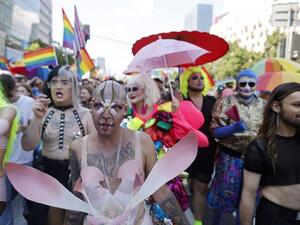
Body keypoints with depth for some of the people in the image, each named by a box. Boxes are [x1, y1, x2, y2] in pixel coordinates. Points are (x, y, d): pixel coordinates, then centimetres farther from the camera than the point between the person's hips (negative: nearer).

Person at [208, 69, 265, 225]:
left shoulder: (263, 105, 2)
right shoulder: (226, 103, -9)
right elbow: (215, 132, -13)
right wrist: (234, 128, -28)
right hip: (230, 158, -3)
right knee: (224, 196, 11)